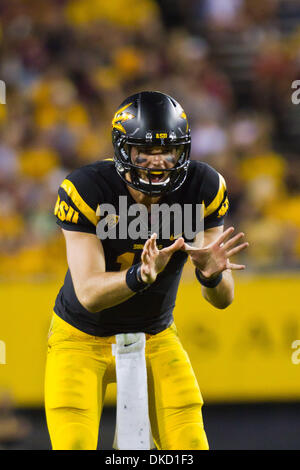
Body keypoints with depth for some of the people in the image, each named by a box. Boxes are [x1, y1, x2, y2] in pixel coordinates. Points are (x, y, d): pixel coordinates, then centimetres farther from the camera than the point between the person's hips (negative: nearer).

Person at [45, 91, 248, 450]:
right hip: (83, 339, -3)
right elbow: (88, 292, -30)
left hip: (155, 339, 3)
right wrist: (141, 275, -50)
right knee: (74, 444, -16)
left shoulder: (203, 188, -15)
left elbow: (222, 298, -15)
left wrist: (210, 272, -39)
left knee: (190, 443, -12)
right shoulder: (85, 189, -24)